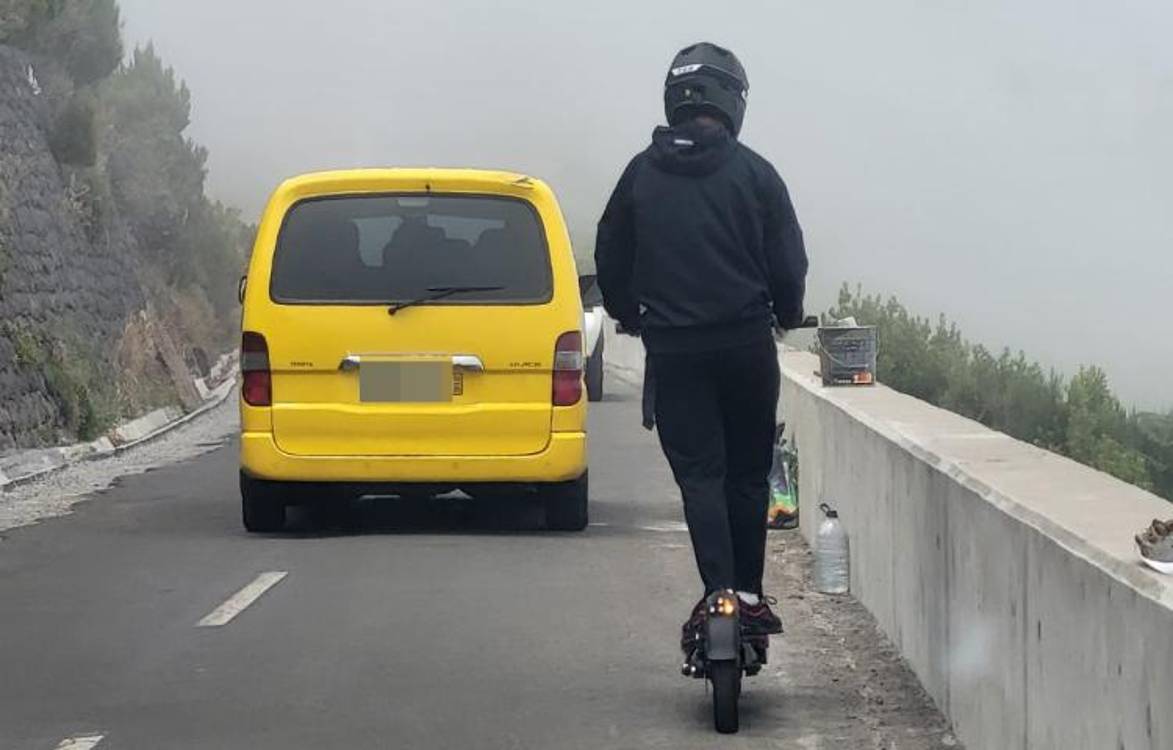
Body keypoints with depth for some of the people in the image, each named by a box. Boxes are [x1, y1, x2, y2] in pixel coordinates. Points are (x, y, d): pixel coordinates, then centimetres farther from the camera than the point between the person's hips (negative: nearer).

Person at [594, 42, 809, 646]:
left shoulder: (641, 174, 3)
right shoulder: (753, 173, -4)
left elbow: (610, 258, 10)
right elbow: (788, 263, -2)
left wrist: (629, 315, 28)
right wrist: (787, 316, 18)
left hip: (671, 347, 1)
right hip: (746, 342, -1)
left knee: (698, 472, 1)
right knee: (748, 471, 12)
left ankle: (719, 591, -15)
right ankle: (749, 594, 12)